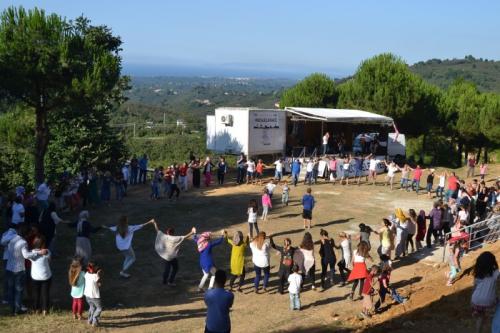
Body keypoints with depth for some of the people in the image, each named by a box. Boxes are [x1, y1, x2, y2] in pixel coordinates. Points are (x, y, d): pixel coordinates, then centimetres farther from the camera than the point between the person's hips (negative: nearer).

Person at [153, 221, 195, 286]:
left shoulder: (163, 236, -11)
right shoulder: (174, 239, -23)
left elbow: (158, 230, 2)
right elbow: (184, 237, -27)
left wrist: (154, 223, 14)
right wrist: (191, 233, -28)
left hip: (165, 256, 5)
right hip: (172, 256, -5)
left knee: (167, 268, 20)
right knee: (175, 268, 16)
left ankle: (164, 281, 31)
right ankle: (170, 281, 16)